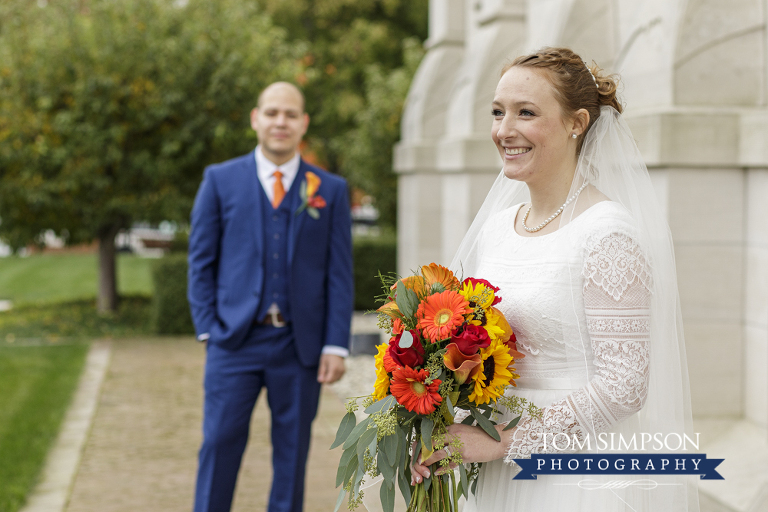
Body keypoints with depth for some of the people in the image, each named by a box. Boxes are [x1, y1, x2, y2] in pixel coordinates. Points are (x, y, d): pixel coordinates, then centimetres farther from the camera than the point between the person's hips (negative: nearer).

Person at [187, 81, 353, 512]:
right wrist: (208, 328, -3)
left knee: (292, 452, 8)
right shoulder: (220, 180, 6)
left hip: (301, 344, 1)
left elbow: (340, 274, 4)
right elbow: (201, 261, 6)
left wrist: (336, 345, -4)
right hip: (236, 340, -1)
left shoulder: (331, 190, 6)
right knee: (220, 443, 0)